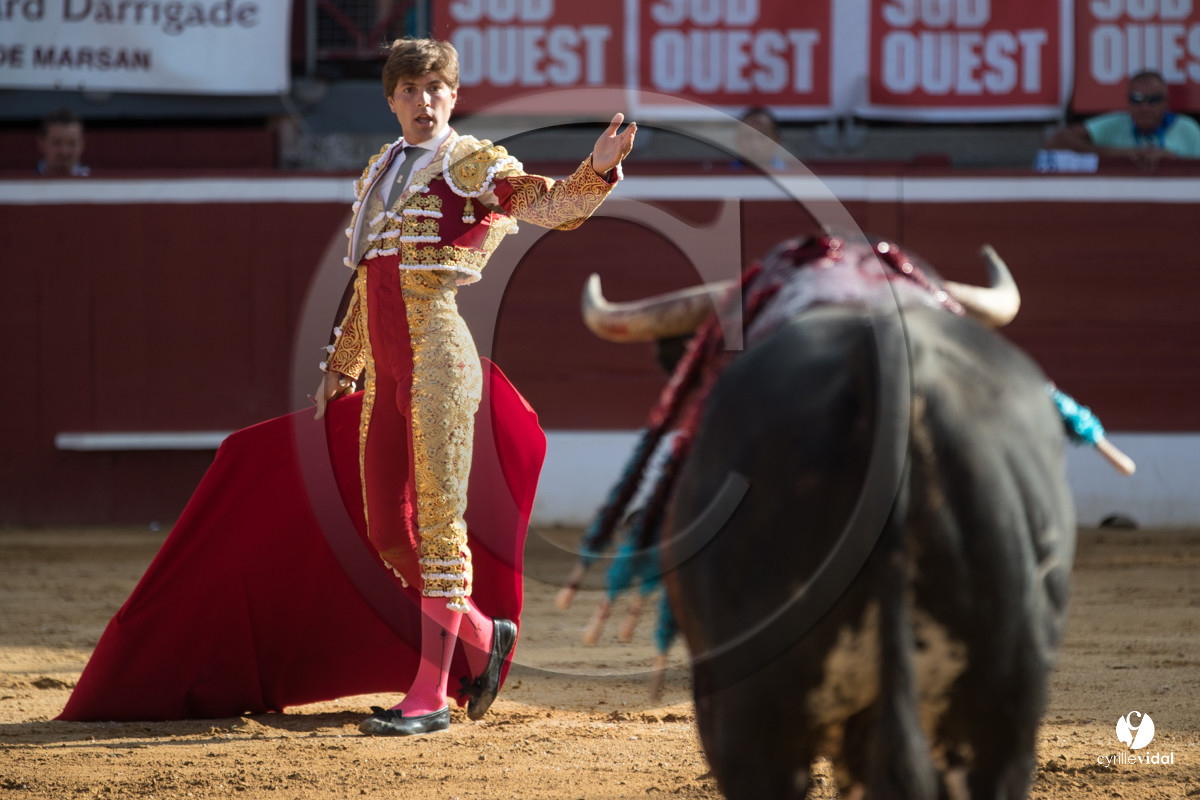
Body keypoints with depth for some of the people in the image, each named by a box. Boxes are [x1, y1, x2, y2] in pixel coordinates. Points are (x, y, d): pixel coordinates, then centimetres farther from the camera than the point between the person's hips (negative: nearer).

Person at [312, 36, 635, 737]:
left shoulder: (474, 164, 0)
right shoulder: (377, 176, 22)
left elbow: (550, 204, -17)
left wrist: (599, 169, -36)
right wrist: (341, 366, 32)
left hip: (440, 358, -7)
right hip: (386, 375, 7)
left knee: (438, 520, -7)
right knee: (388, 535, 6)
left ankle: (430, 697, -7)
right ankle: (484, 636, 24)